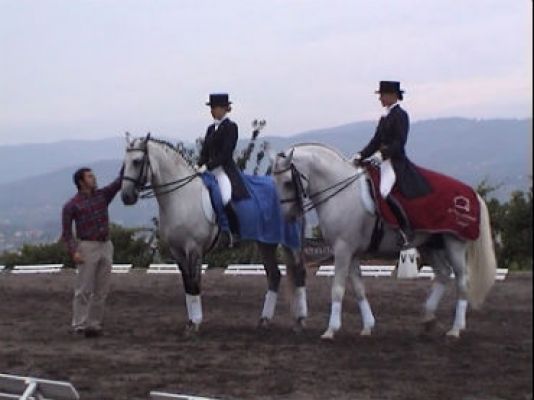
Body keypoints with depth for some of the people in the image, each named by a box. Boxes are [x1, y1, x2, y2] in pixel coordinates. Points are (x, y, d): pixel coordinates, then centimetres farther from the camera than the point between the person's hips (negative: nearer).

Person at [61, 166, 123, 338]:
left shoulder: (103, 195, 10)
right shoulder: (72, 205, -3)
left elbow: (119, 181, 1)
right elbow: (66, 232, -4)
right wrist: (73, 251, -17)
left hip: (106, 246, 5)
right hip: (87, 248, -5)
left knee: (101, 290, 6)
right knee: (84, 290, -4)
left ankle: (94, 324, 13)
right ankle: (80, 325, 0)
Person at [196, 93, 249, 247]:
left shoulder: (230, 127, -5)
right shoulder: (211, 128, 17)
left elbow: (225, 153, -14)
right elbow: (205, 151, 14)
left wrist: (207, 166, -20)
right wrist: (199, 165, -6)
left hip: (225, 169, -8)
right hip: (209, 169, 8)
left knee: (226, 199, -27)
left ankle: (235, 233, -10)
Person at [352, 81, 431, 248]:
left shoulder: (400, 115, -8)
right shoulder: (385, 118, 17)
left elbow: (399, 142, -18)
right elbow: (376, 141, 15)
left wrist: (382, 153, -28)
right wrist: (360, 156, 3)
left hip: (395, 161, -10)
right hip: (383, 161, 10)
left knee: (384, 192, -30)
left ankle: (407, 232, -25)